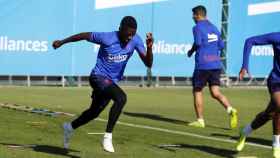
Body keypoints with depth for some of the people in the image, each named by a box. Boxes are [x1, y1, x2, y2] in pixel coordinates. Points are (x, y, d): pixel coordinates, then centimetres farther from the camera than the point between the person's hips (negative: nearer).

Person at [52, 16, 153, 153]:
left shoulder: (136, 40, -10)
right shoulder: (107, 38, -22)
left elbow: (148, 64, -12)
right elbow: (85, 35, -8)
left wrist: (149, 47, -31)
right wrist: (62, 42, 3)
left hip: (112, 82, 7)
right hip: (98, 77, -7)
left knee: (94, 112, 24)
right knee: (121, 98, -32)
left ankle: (70, 127, 51)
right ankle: (108, 136, -25)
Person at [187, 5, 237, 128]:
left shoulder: (198, 27, -6)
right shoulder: (214, 28, 16)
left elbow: (197, 43, -20)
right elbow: (221, 45, 17)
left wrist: (191, 51, -2)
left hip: (203, 65, -6)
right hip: (216, 64, 6)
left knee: (197, 91, 9)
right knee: (215, 92, 3)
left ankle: (200, 120, 11)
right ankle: (230, 110, -21)